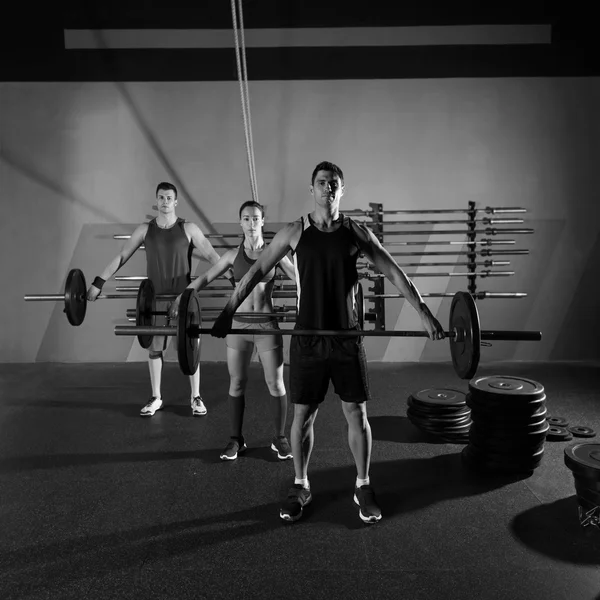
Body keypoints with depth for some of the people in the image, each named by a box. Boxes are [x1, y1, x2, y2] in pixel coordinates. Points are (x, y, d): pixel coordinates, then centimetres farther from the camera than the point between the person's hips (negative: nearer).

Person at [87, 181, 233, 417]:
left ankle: (196, 398, 16)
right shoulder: (145, 229, 2)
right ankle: (156, 398, 22)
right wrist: (98, 283, -1)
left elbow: (211, 255, -8)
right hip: (155, 298, 2)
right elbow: (121, 256, 3)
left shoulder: (188, 228, -3)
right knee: (154, 348, 8)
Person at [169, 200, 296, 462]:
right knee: (236, 384, 8)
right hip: (238, 324, 2)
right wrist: (180, 299, 9)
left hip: (267, 325, -1)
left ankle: (280, 439, 19)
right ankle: (236, 440, 21)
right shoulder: (233, 254, 4)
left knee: (276, 384, 4)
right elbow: (205, 278, 11)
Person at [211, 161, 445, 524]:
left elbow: (394, 272, 2)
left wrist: (424, 312, -3)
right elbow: (257, 271, 3)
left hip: (347, 337, 0)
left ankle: (363, 486, 23)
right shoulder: (294, 232, 0)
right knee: (303, 414, 6)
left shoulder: (357, 232, 1)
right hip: (307, 338, 0)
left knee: (356, 413, 6)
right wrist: (228, 312, -2)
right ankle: (300, 486, 24)